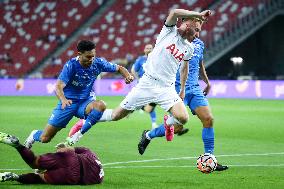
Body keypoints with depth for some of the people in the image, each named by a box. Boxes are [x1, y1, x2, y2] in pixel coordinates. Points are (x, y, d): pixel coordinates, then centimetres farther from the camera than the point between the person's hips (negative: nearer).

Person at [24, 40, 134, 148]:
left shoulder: (98, 63, -10)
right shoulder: (71, 65, -19)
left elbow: (119, 68, 2)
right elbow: (58, 87, -27)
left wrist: (127, 75, -21)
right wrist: (63, 100, -48)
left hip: (85, 102, 2)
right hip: (69, 102, -2)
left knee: (101, 105, -35)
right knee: (45, 138, -2)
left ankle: (78, 135, -23)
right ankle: (35, 135, 37)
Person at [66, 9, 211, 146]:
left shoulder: (189, 49, 10)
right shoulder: (170, 31, -3)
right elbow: (174, 13, -24)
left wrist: (182, 89, 32)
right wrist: (198, 15, -24)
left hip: (167, 89, 4)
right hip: (147, 83, -4)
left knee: (183, 118, -20)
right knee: (116, 115, -1)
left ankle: (168, 122, 18)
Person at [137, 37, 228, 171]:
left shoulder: (199, 44, 13)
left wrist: (207, 82, 30)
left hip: (195, 89, 6)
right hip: (178, 88, -6)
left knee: (208, 119, -7)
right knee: (177, 126, -11)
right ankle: (148, 135, 17)